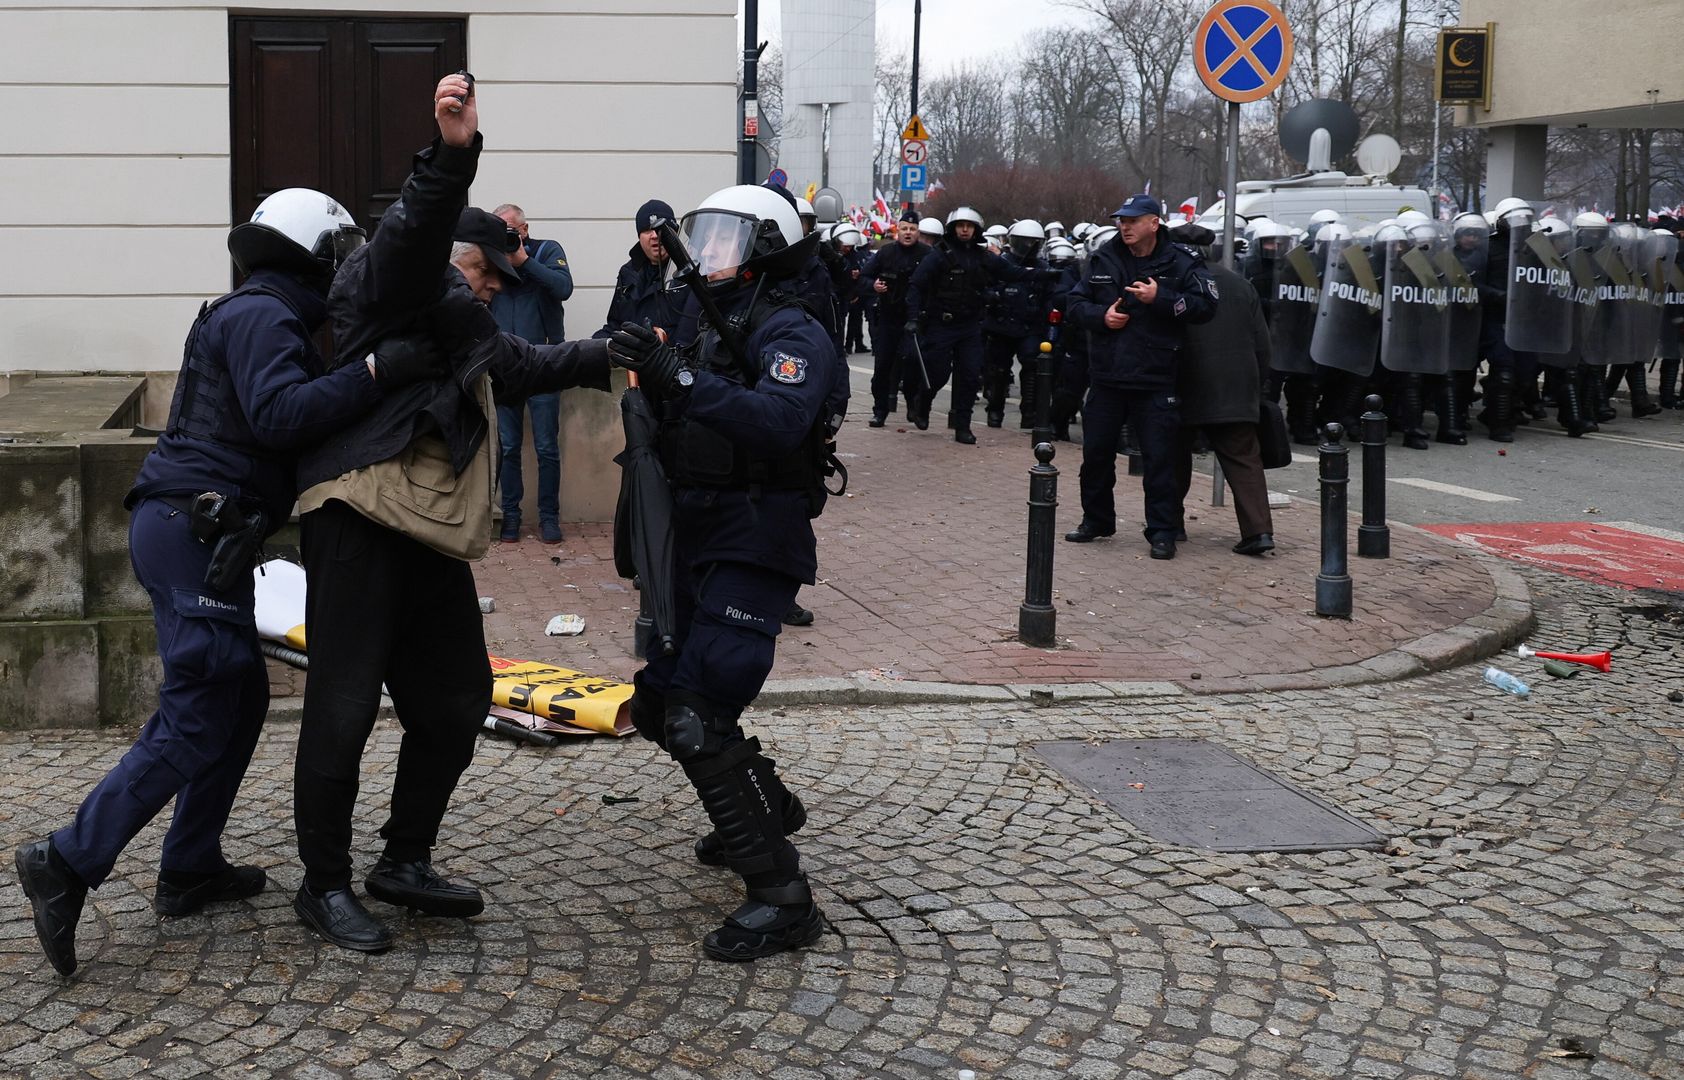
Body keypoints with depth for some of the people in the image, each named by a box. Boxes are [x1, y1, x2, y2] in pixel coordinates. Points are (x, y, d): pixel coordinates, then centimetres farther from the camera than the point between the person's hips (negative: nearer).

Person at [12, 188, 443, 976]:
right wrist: (375, 373, -30)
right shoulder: (262, 317, -9)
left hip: (188, 531, 11)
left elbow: (292, 420, 19)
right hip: (196, 532, -11)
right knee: (196, 717, -10)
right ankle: (69, 862, -11)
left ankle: (190, 868, 19)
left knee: (239, 696, 15)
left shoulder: (262, 318, 23)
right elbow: (277, 415, -25)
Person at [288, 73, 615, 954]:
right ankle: (325, 885, 6)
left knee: (455, 701, 12)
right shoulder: (393, 283, 2)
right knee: (343, 707, -5)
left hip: (431, 537, 10)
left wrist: (612, 357, 44)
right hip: (362, 520, -10)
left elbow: (524, 365, 46)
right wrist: (453, 154, -36)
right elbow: (415, 235, -20)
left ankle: (405, 862, 26)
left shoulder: (462, 327, 31)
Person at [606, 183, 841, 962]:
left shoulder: (792, 333, -11)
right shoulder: (718, 328, 17)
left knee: (697, 718, -17)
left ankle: (782, 898, -12)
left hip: (756, 548, -10)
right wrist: (652, 377, -1)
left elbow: (779, 420, -30)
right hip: (699, 543, 10)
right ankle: (767, 806, 38)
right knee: (660, 702, 17)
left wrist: (678, 377, -35)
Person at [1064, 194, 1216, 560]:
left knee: (1159, 458, -3)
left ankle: (1162, 532, 5)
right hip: (1106, 378, 4)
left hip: (1156, 381, -4)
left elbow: (1206, 305, -11)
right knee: (1096, 453, 11)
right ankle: (1096, 521, 27)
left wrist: (1159, 299, -20)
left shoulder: (1180, 262, -4)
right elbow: (1076, 304, 12)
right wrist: (1101, 316, -8)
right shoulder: (1104, 259, 7)